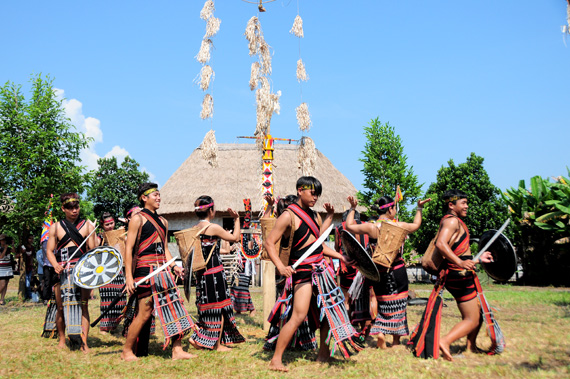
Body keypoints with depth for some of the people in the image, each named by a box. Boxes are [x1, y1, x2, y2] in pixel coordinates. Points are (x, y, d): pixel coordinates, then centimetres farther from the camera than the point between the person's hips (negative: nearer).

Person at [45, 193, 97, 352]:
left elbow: (92, 250, 6)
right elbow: (50, 251, 7)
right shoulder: (56, 227, 9)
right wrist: (55, 265, -13)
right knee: (61, 307, 6)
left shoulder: (87, 226, 8)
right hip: (62, 272, 1)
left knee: (83, 306, -6)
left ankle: (83, 342, -5)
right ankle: (62, 339, 24)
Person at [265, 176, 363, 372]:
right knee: (299, 316, -14)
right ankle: (276, 360, -4)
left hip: (320, 268, 8)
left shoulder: (314, 215, 12)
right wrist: (281, 266, -27)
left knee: (330, 309, 13)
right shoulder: (289, 216, -12)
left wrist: (341, 256, 14)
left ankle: (323, 354, 28)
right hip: (302, 270, -8)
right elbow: (268, 243, -15)